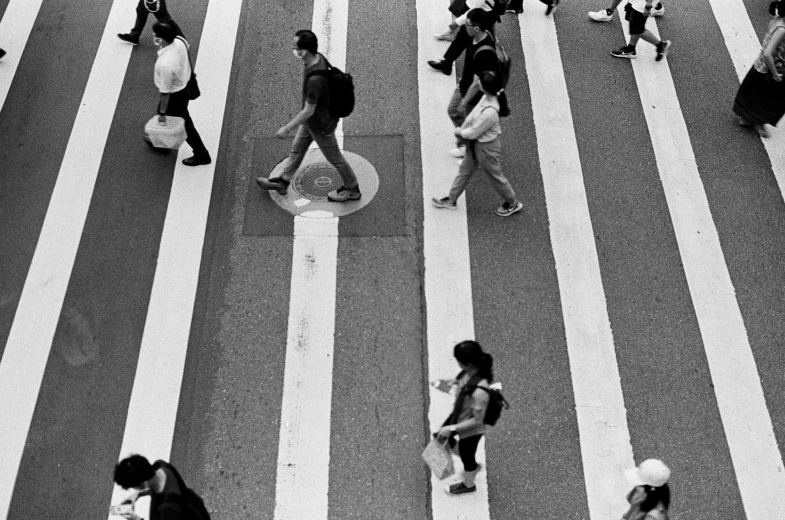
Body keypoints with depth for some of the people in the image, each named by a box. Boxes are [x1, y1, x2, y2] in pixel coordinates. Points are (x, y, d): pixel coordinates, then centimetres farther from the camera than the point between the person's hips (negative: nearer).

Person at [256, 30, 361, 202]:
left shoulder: (315, 79, -41)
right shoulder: (319, 57, -15)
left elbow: (308, 111, -30)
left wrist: (287, 129, -19)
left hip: (321, 125, -9)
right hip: (312, 120, 9)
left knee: (334, 158, 14)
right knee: (296, 149, 25)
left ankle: (352, 189, 37)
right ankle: (283, 182, 45)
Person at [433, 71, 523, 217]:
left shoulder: (489, 112, -39)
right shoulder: (487, 97, -14)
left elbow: (473, 133, -26)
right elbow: (473, 115, 3)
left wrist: (460, 131, -8)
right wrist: (462, 129, -2)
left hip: (487, 147, -9)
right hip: (476, 143, 9)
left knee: (495, 176, 15)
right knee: (465, 171, 23)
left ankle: (513, 203, 38)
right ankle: (451, 200, 42)